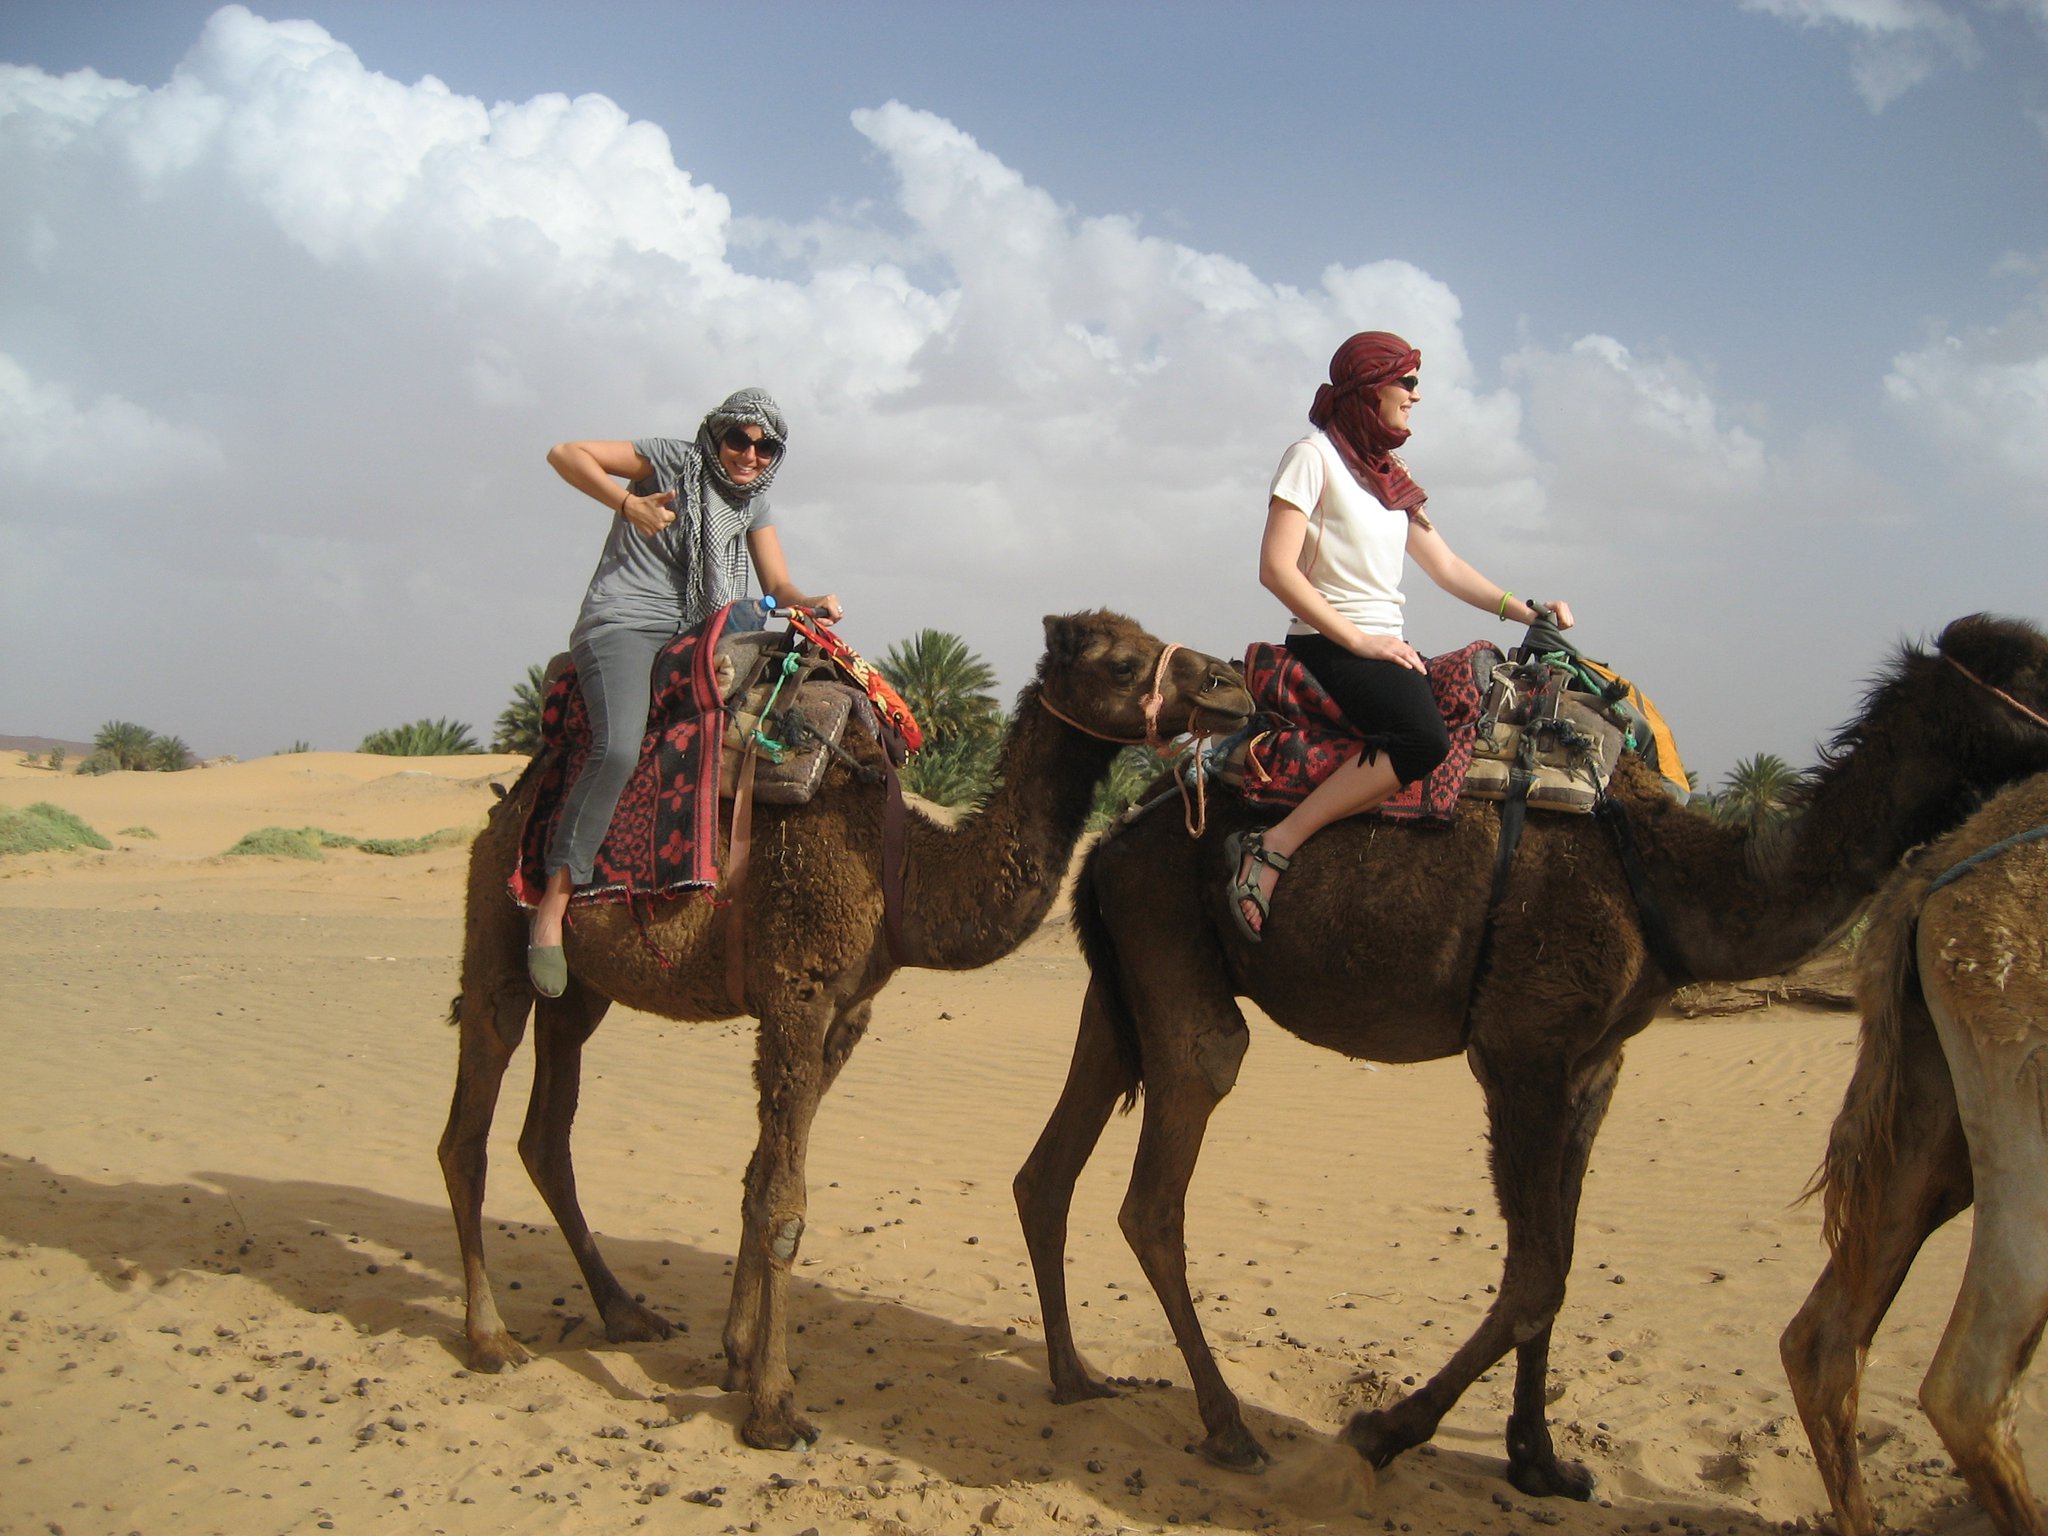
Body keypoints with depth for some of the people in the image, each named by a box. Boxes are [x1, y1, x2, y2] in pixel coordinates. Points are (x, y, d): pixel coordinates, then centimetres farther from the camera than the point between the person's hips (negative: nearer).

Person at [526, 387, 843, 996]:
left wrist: (813, 604, -11)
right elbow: (565, 453, -4)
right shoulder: (673, 459, -1)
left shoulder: (754, 505, 17)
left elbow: (780, 588, 11)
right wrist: (631, 502, -16)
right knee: (619, 747, -31)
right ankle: (552, 906, -29)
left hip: (690, 640, 8)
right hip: (621, 624, -7)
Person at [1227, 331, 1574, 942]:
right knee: (1423, 736, -31)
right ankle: (1272, 846, -29)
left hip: (1384, 646, 9)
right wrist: (1360, 641, -19)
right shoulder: (1313, 457, -5)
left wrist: (1524, 610, 5)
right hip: (1328, 643, -9)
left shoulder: (1390, 474, 21)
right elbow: (1276, 568, -14)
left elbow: (1445, 566, 20)